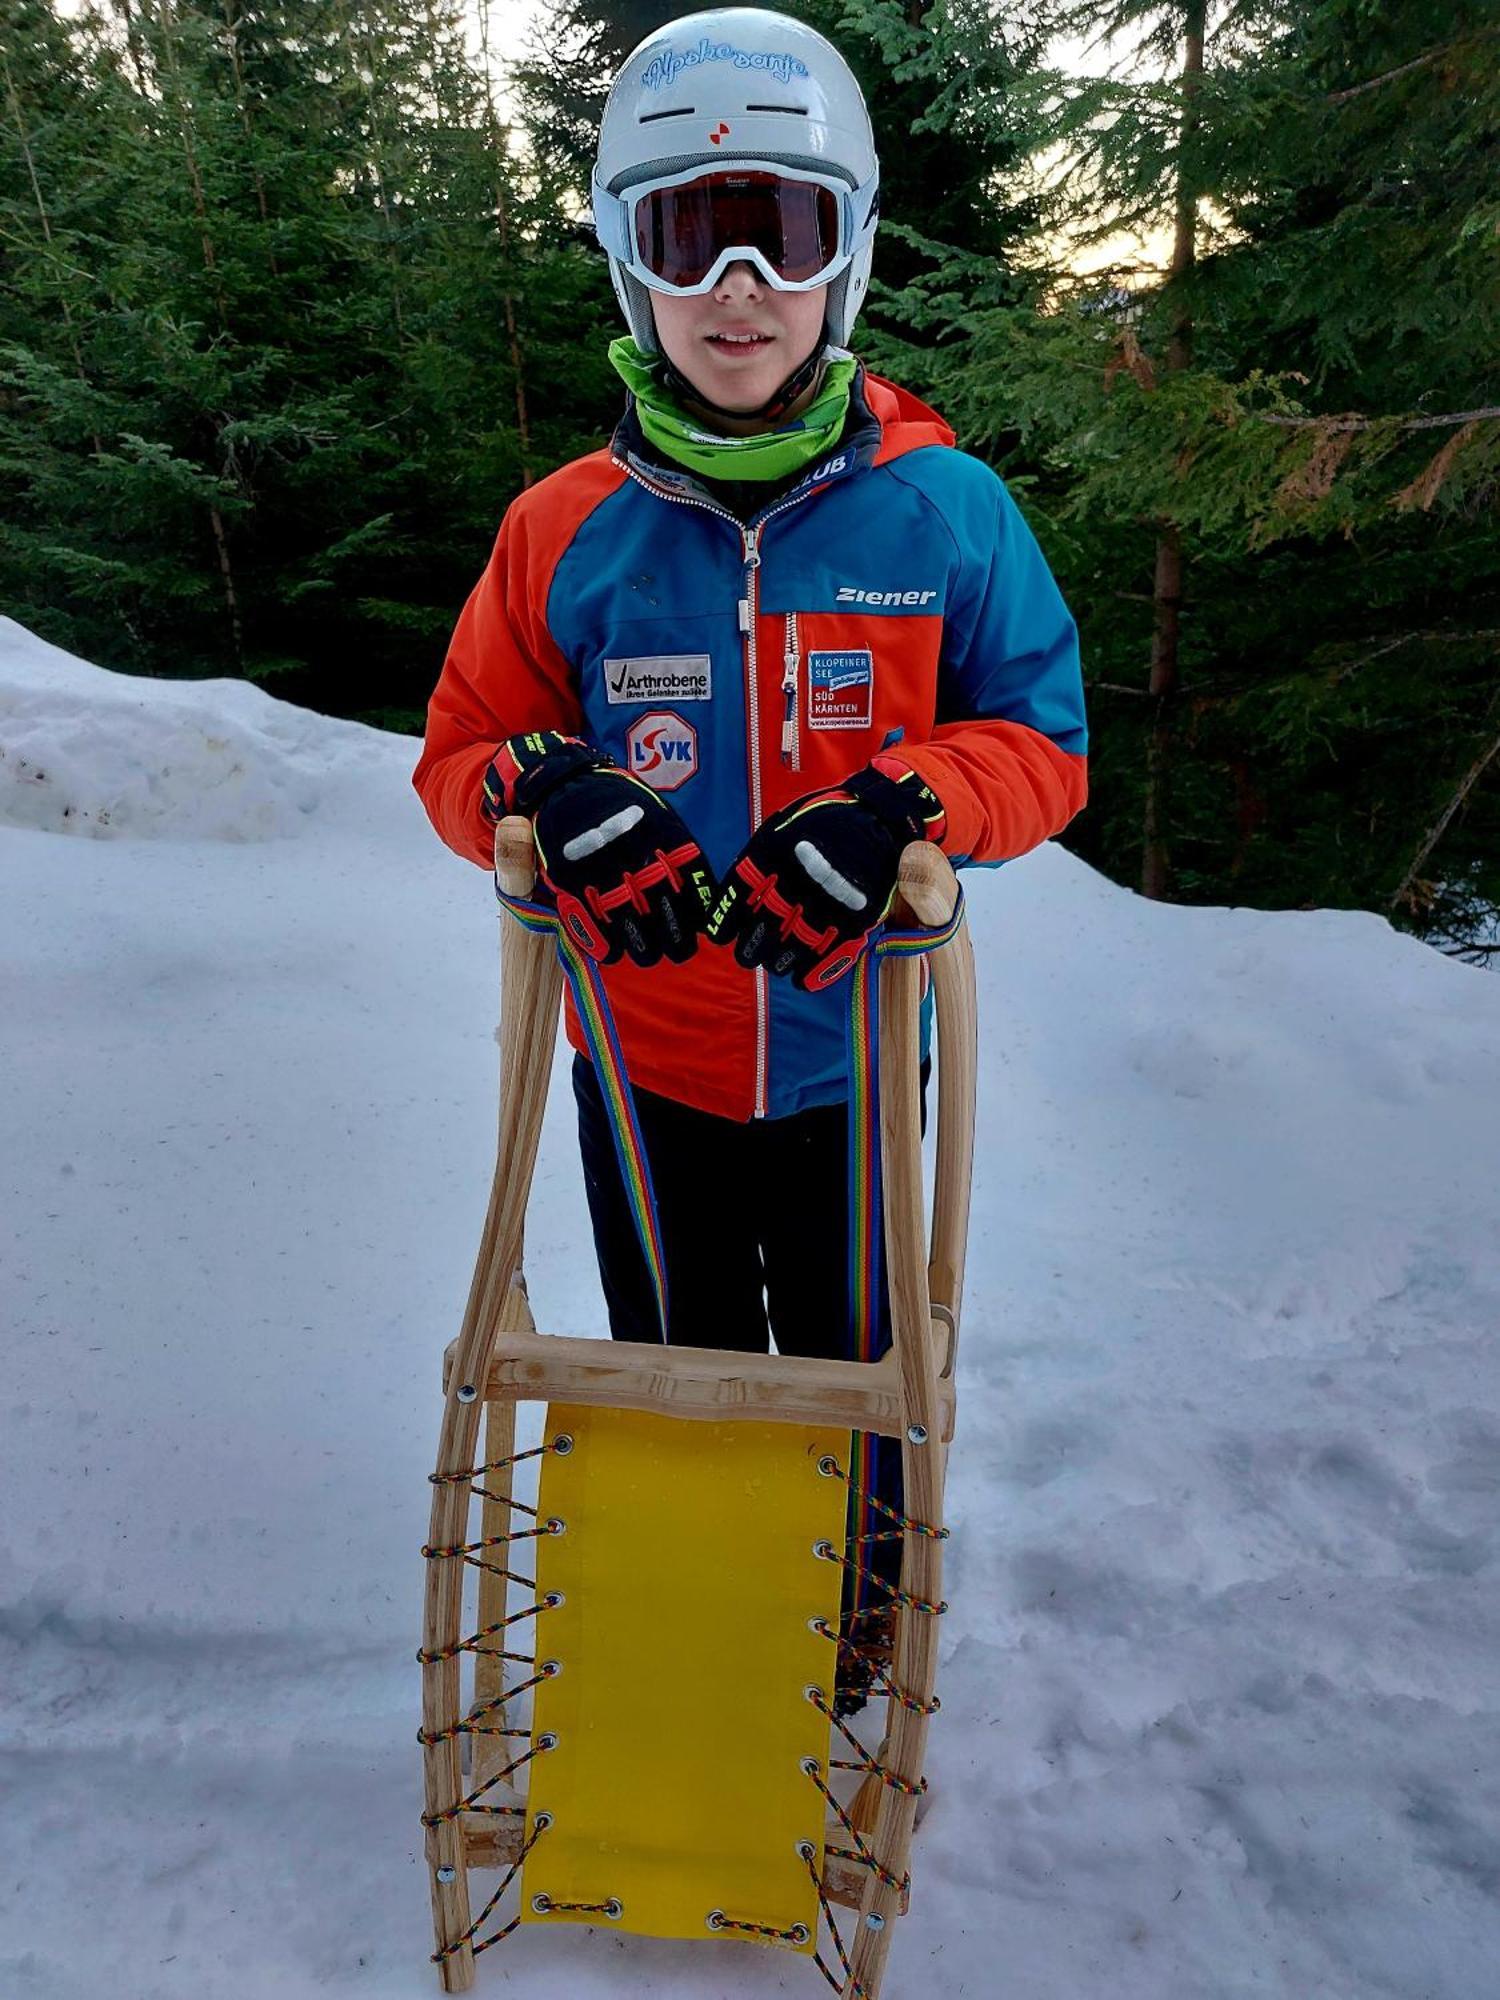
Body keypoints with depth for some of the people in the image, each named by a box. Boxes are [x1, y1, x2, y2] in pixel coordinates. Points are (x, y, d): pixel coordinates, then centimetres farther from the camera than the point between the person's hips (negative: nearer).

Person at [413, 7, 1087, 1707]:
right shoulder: (568, 531, -6)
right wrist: (546, 794, -23)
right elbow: (460, 756, 1)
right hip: (646, 1066, 1)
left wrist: (898, 808, -25)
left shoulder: (944, 509, -9)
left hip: (858, 1062, 0)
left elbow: (1042, 746, -4)